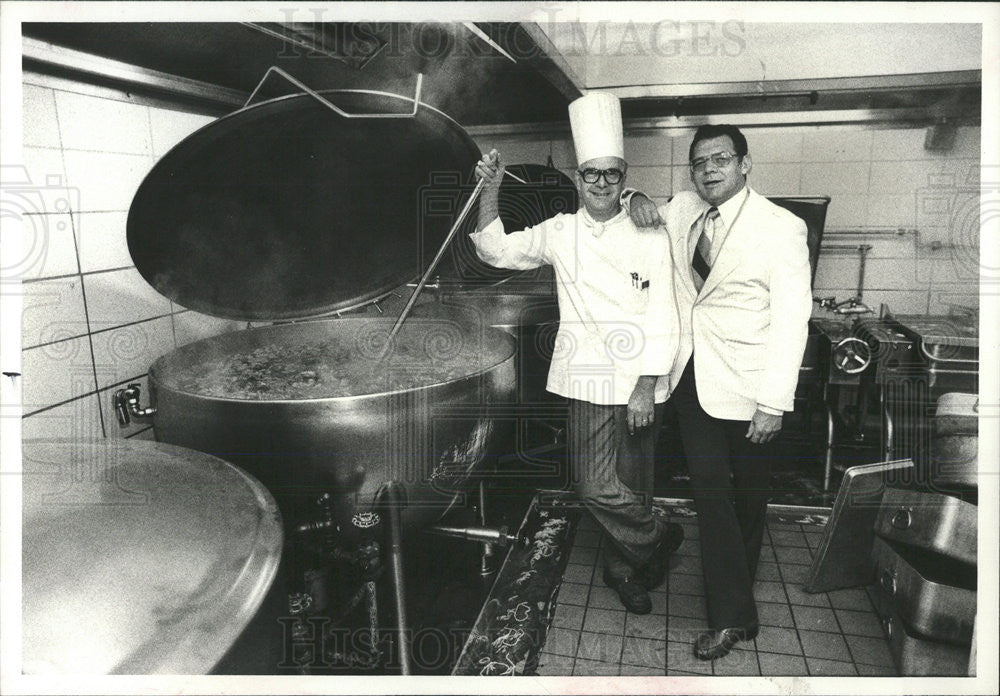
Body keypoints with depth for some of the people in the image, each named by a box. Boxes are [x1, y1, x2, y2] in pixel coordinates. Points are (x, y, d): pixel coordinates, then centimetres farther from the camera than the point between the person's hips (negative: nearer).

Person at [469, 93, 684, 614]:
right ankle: (658, 539, 23)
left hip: (639, 381, -1)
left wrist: (646, 388, -9)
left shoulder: (649, 238, 1)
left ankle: (623, 567, 32)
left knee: (632, 486, 8)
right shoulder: (560, 233, 8)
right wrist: (490, 190, -2)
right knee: (595, 486, -4)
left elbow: (662, 319, -3)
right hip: (587, 379, 1)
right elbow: (497, 250, 10)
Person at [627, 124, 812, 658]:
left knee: (747, 493, 12)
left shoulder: (781, 228, -11)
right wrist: (635, 202, 0)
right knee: (709, 489, 1)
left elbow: (791, 320, -14)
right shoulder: (684, 210, 5)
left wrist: (774, 403, -18)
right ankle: (732, 614, 14)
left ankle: (736, 598, 33)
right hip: (692, 375, 4)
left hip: (745, 386, -4)